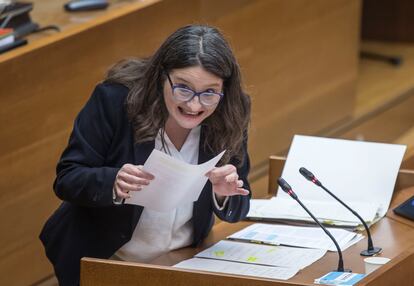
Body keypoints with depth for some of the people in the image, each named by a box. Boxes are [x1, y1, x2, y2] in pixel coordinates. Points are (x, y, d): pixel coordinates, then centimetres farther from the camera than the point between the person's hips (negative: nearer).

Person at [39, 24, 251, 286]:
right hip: (104, 262, -3)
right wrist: (114, 184, -32)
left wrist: (224, 194, -27)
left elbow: (236, 211, -3)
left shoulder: (230, 117, -10)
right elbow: (66, 180, -12)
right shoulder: (115, 100, -16)